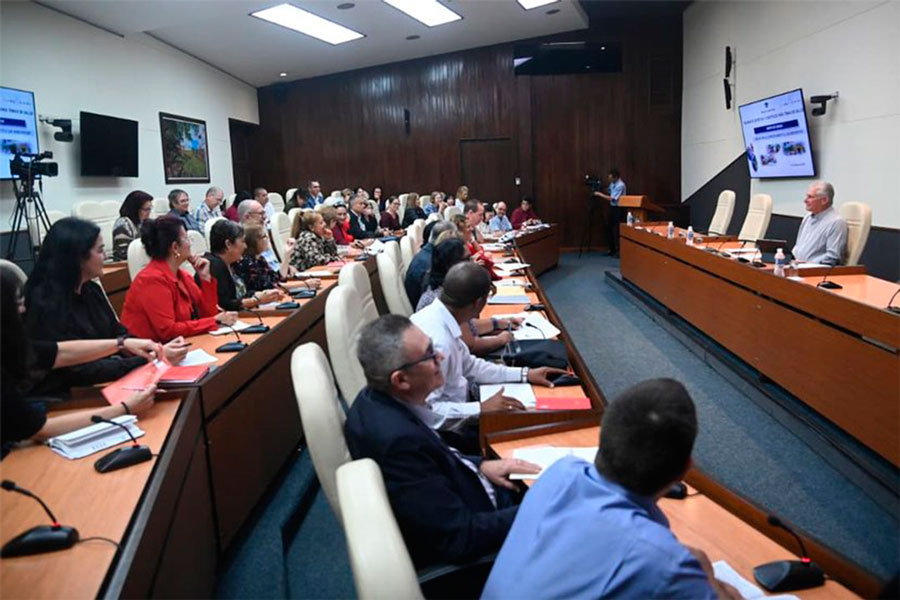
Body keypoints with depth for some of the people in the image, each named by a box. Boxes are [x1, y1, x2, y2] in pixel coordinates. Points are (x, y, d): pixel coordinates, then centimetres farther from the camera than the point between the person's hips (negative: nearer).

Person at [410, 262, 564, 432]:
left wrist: (525, 374, 6)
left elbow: (468, 366, 8)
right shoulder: (437, 341, -32)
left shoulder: (435, 315, -4)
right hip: (446, 431, -8)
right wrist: (481, 408, -27)